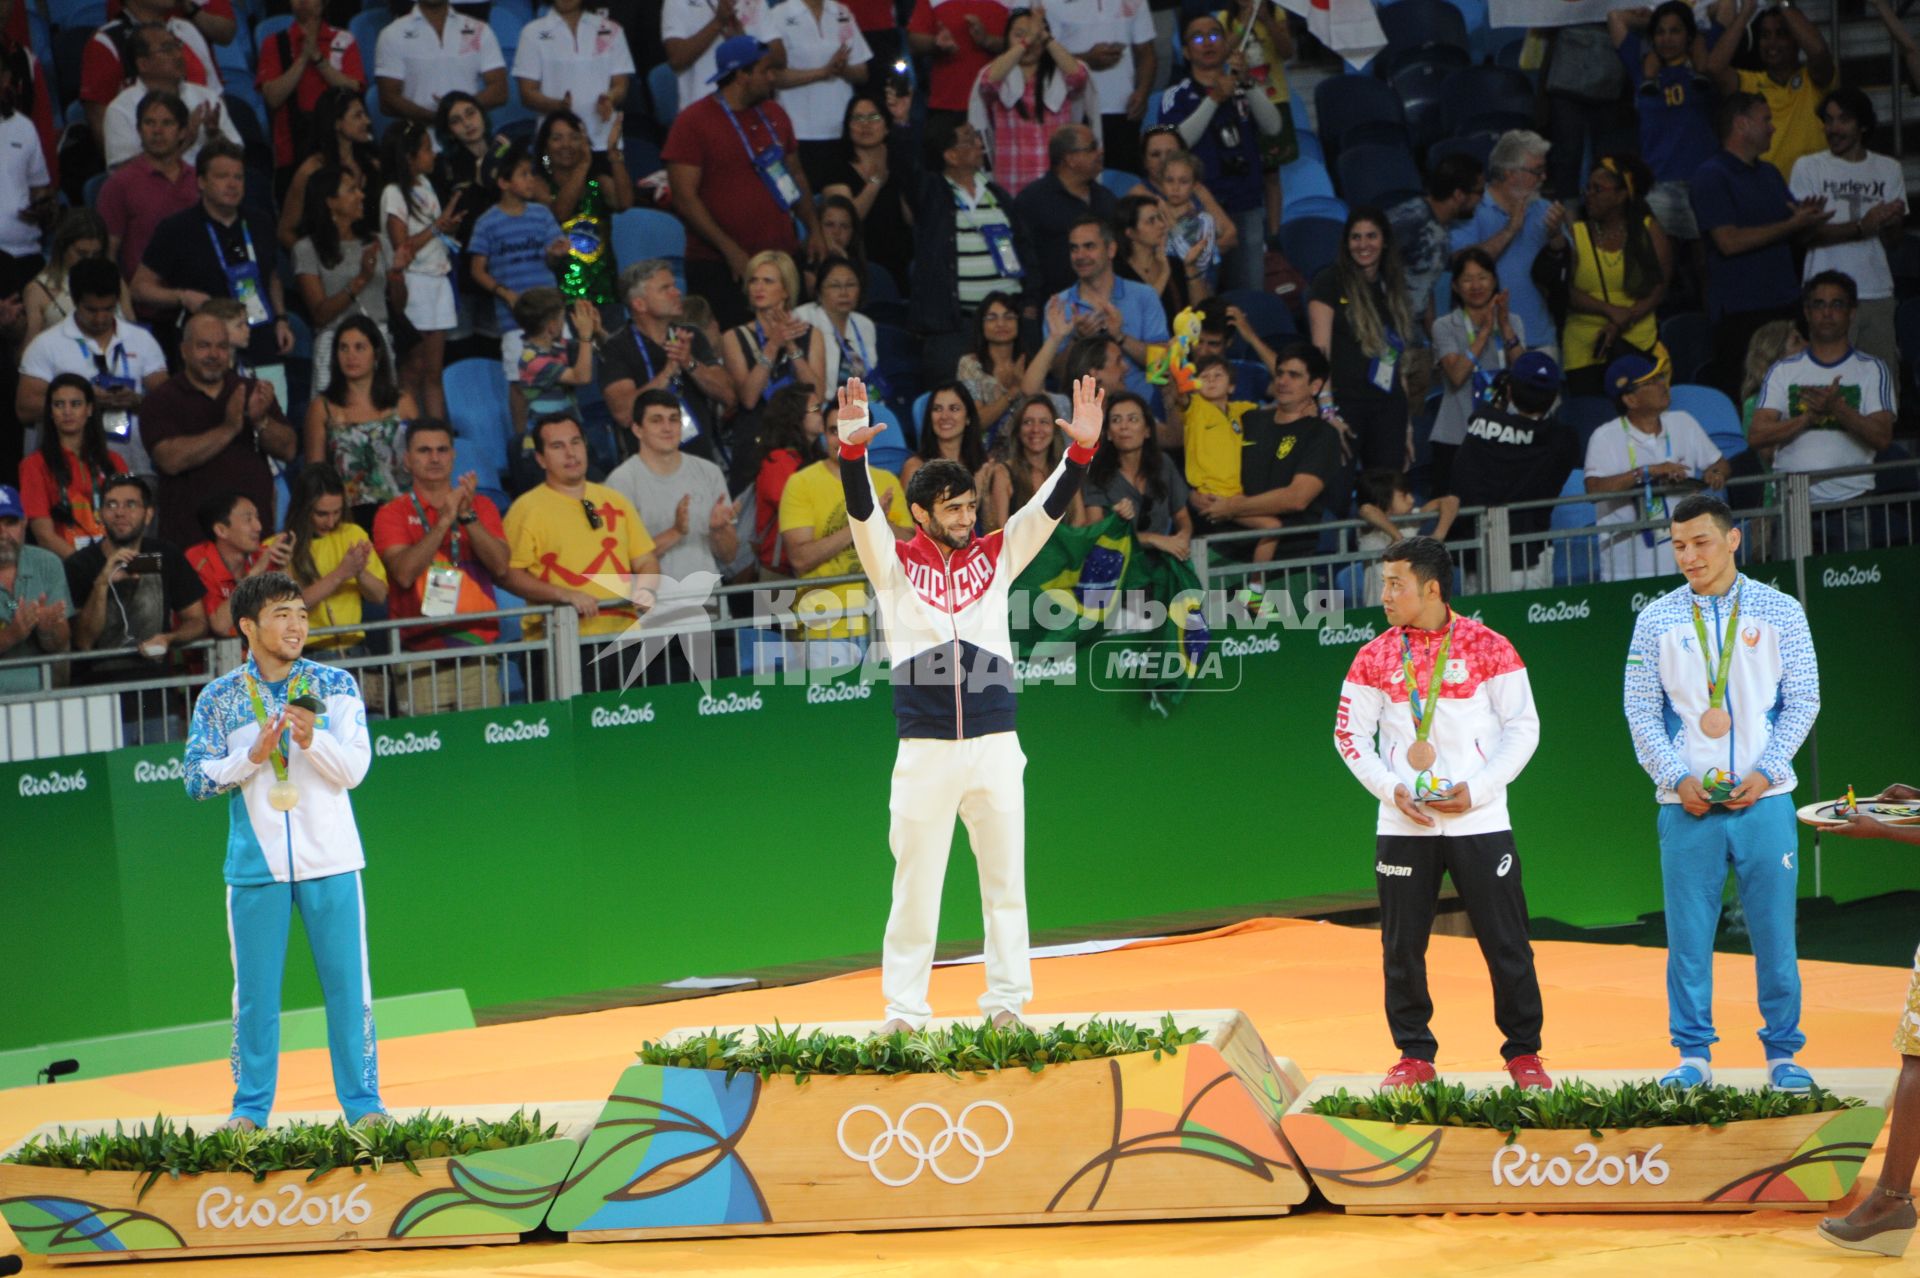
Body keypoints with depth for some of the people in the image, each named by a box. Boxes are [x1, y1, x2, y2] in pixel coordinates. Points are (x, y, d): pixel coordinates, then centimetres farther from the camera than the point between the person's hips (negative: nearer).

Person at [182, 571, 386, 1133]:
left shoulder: (335, 685, 3)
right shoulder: (219, 697, 3)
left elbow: (354, 769, -4)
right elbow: (196, 779, 0)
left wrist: (312, 738, -21)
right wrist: (252, 756, -14)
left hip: (330, 862, 0)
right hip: (256, 865, 0)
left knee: (347, 983, 2)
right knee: (254, 990, 5)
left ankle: (362, 1101, 9)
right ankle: (250, 1107, 14)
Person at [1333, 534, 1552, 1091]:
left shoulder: (1489, 647, -2)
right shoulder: (1375, 657, 6)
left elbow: (1523, 726, 0)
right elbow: (1350, 734, 8)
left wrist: (1477, 788, -11)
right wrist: (1392, 789, -7)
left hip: (1479, 819, -2)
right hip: (1403, 825, 2)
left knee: (1506, 943, 0)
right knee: (1402, 945, 4)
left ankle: (1524, 1053, 12)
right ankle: (1414, 1055, 16)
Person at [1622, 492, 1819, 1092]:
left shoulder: (1779, 612, 5)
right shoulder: (1656, 620, 6)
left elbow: (1803, 699, 3)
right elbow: (1641, 710, 4)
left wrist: (1764, 774, -8)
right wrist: (1678, 779, -7)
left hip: (1763, 797, 0)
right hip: (1687, 802, 0)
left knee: (1774, 929, 2)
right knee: (1688, 932, 1)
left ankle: (1782, 1052, 12)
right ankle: (1693, 1053, 10)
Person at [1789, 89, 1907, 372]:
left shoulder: (1889, 170, 13)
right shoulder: (1807, 167, 2)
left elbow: (1893, 241, 10)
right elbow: (1806, 234, -8)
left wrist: (1892, 223, -13)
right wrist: (1861, 227, -18)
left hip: (1878, 293, 3)